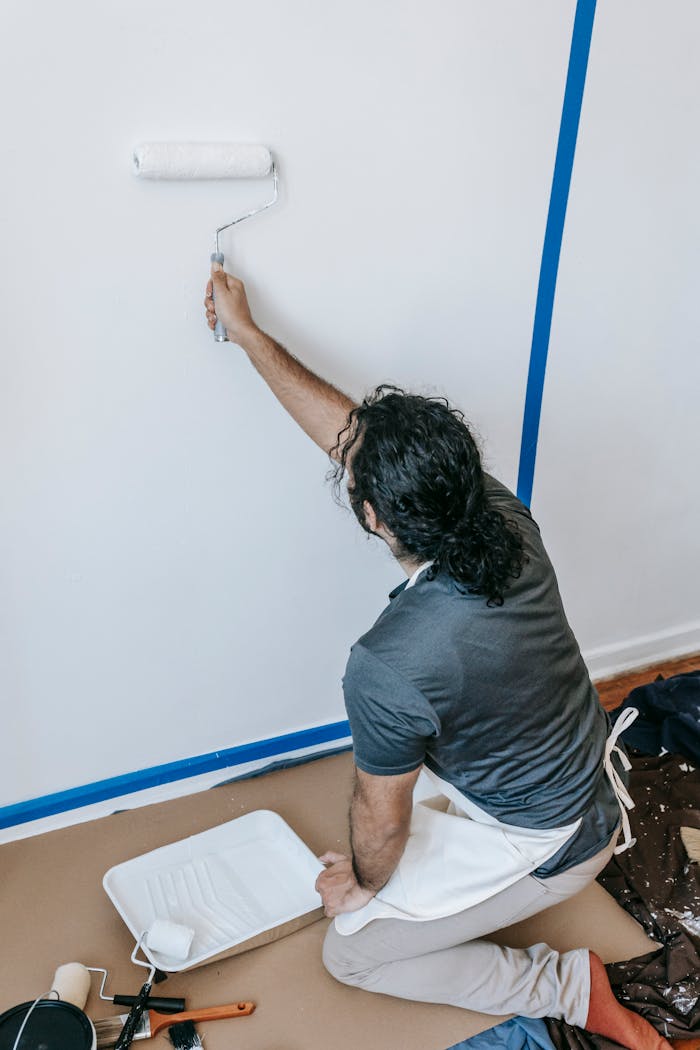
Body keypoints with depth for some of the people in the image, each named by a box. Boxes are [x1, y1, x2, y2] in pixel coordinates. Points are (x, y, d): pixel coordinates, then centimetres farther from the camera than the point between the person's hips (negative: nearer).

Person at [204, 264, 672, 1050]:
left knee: (352, 952, 12)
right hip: (598, 794, 7)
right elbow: (345, 430, -8)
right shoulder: (505, 518, -19)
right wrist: (247, 334, 0)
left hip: (546, 851, -7)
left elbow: (381, 820, -18)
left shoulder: (386, 668, -37)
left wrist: (365, 883, 5)